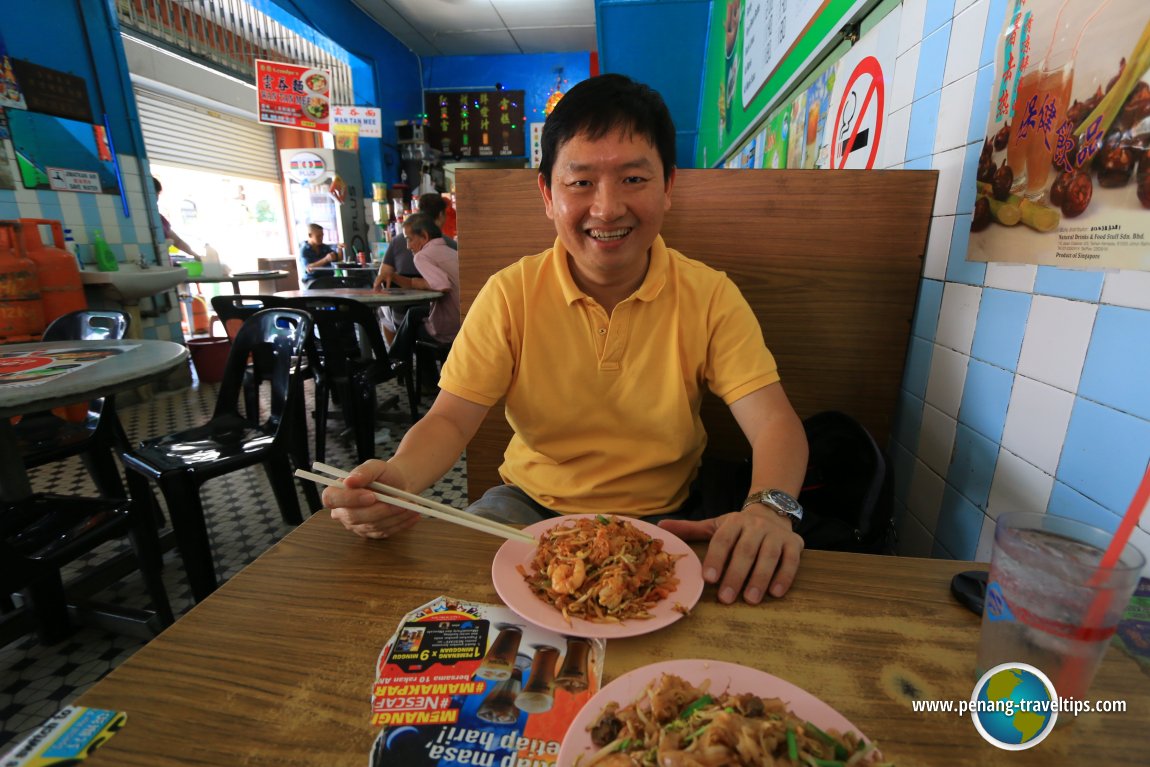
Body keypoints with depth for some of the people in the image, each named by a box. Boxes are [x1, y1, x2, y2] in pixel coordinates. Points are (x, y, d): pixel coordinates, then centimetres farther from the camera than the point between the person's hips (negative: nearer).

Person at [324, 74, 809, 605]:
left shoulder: (709, 297, -8)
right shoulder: (510, 295, -8)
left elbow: (773, 423, -13)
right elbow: (450, 420, -11)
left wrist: (767, 508, -35)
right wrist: (398, 477, -33)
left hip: (660, 519, 0)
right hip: (529, 503, 1)